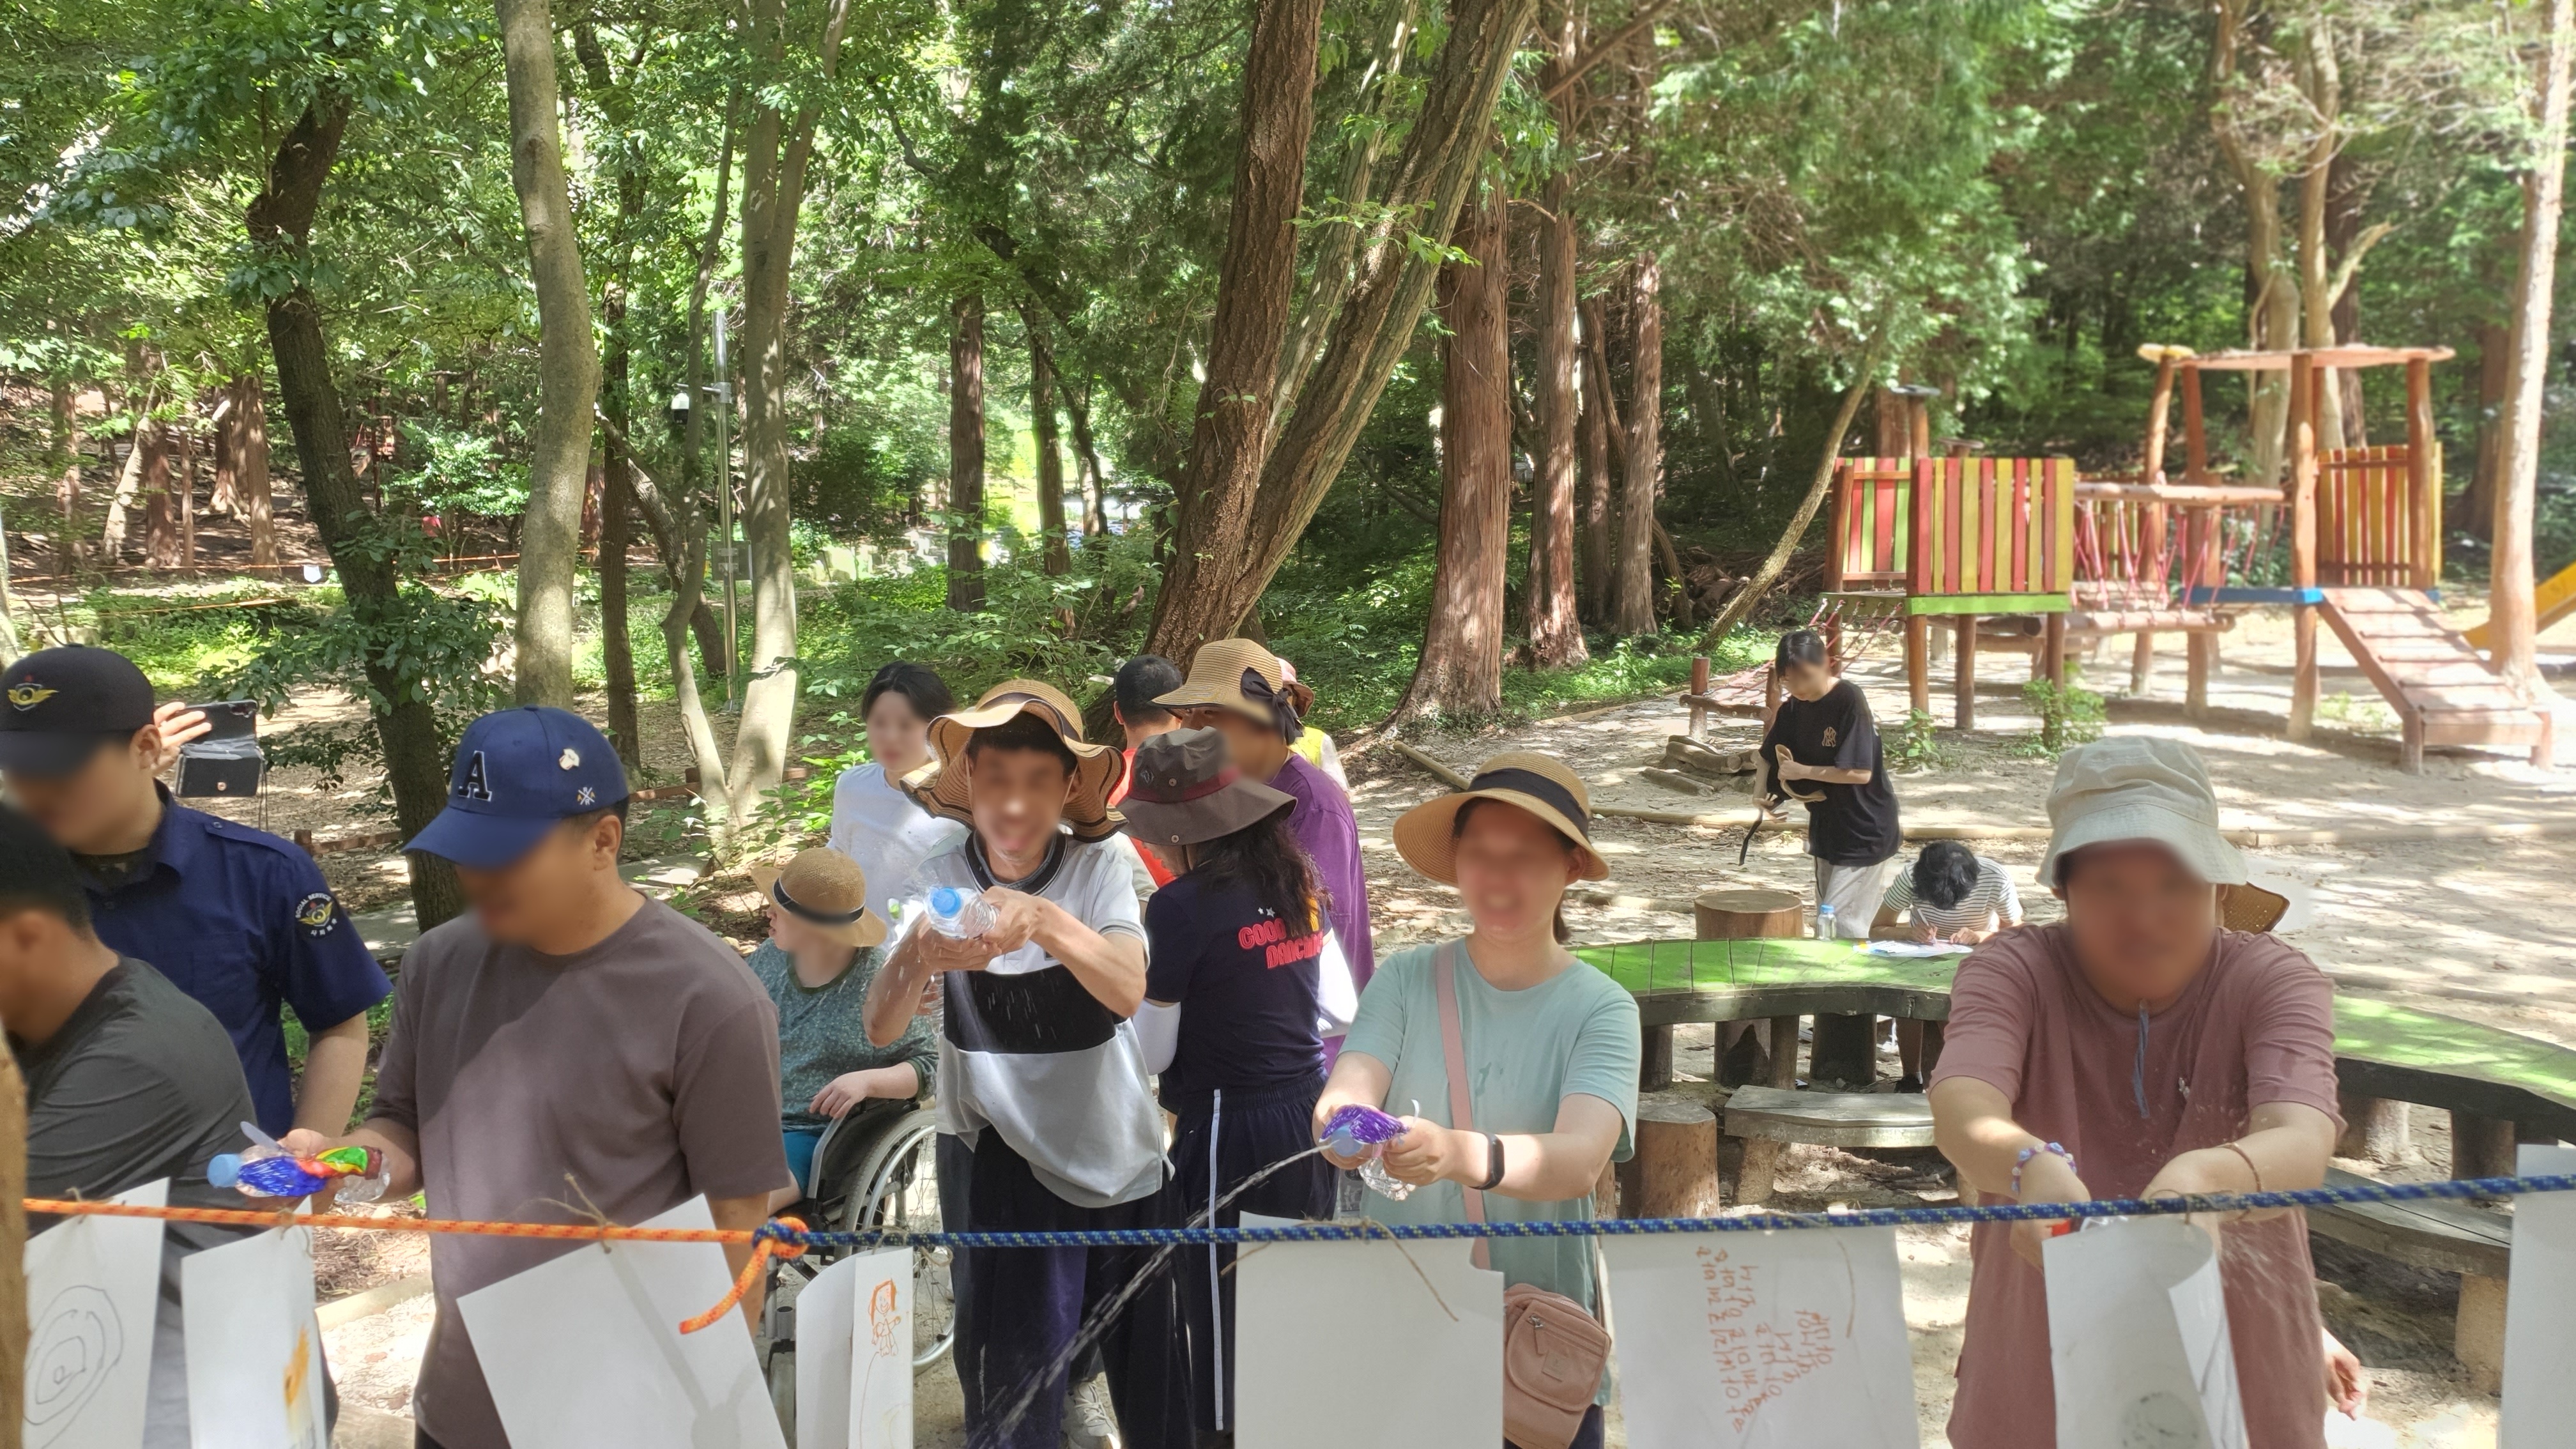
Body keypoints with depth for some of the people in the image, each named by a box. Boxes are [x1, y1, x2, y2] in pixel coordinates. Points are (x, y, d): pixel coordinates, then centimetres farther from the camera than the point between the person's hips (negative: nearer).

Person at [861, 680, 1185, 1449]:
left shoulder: (1099, 862, -10)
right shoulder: (941, 880, -9)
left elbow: (1129, 989, -27)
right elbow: (881, 1028, -21)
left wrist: (1043, 919, -45)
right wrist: (917, 954, -43)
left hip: (1121, 1157, 1)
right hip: (1001, 1166, 0)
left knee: (1152, 1378, 12)